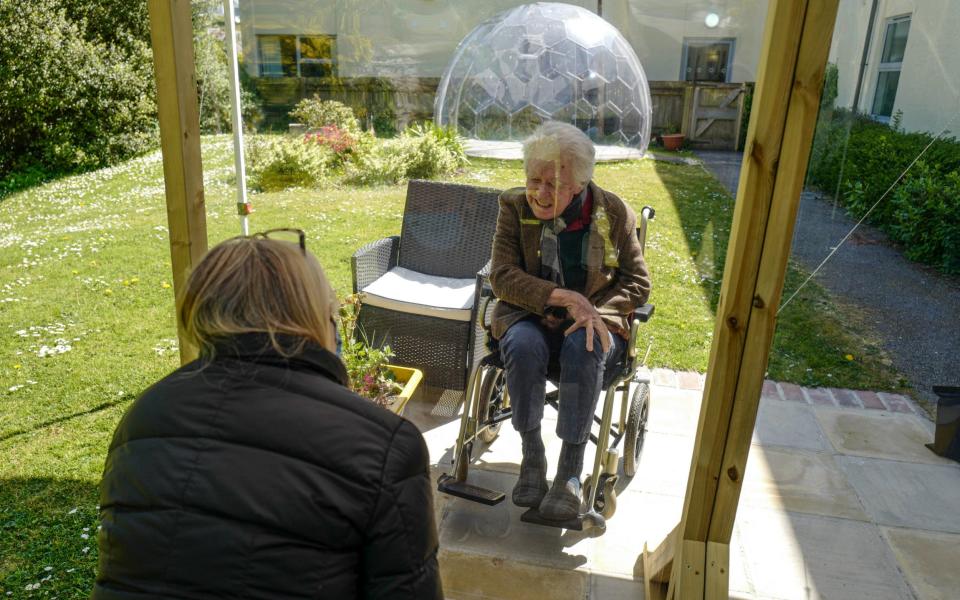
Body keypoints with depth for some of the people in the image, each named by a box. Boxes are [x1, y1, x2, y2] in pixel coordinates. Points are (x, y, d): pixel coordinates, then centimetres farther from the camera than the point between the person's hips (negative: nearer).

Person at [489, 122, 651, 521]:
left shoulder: (614, 214, -3)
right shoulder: (514, 206, -3)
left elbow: (638, 283, 1)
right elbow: (502, 276, -12)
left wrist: (596, 313, -18)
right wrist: (566, 298, -24)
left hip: (595, 321, 0)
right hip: (529, 316, 1)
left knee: (583, 349, -34)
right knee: (524, 346, -34)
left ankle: (571, 470, -23)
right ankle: (531, 455, -13)